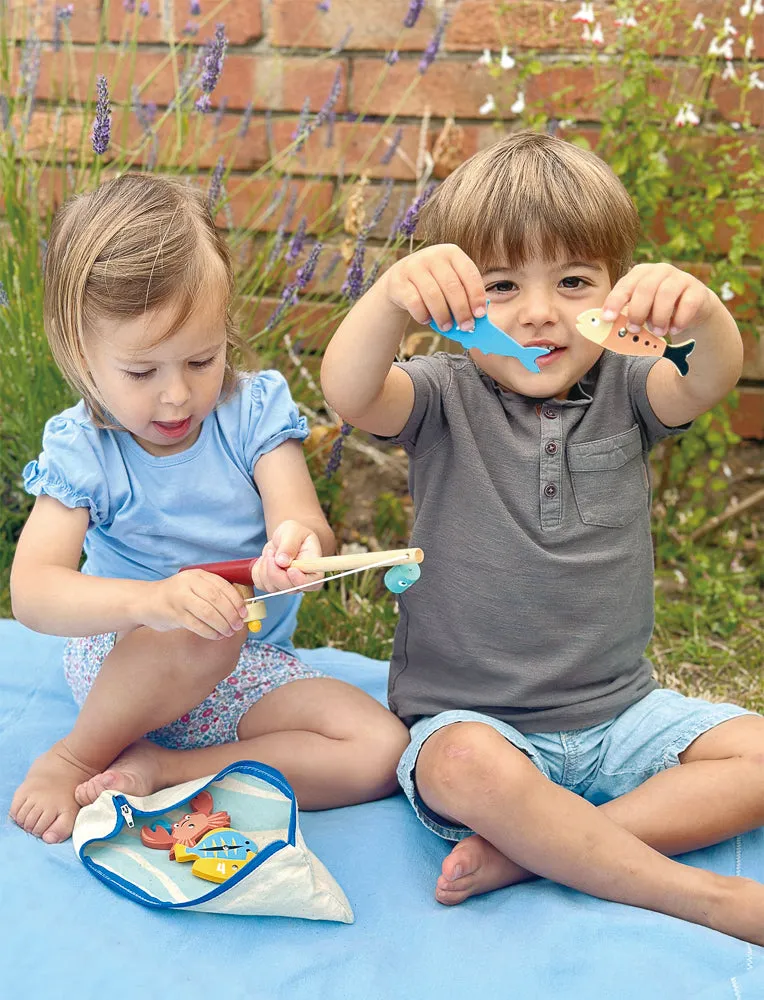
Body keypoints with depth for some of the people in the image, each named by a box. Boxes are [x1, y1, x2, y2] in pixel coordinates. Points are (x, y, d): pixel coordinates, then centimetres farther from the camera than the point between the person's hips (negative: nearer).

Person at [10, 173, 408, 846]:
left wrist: (297, 543, -47)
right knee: (206, 631, -38)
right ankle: (74, 757, -11)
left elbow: (301, 517, -19)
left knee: (382, 751, -17)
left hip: (250, 671, 3)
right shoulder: (81, 447, -13)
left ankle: (152, 770, -14)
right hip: (123, 663, -3)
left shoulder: (255, 407, -9)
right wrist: (153, 599, -44)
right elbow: (32, 592, -24)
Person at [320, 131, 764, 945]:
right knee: (466, 767, -35)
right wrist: (393, 295, -47)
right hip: (469, 715, -3)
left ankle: (533, 849, -20)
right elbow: (348, 394, -26)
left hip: (618, 712, 4)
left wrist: (697, 312, -44)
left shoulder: (622, 391, 2)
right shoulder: (447, 397, -5)